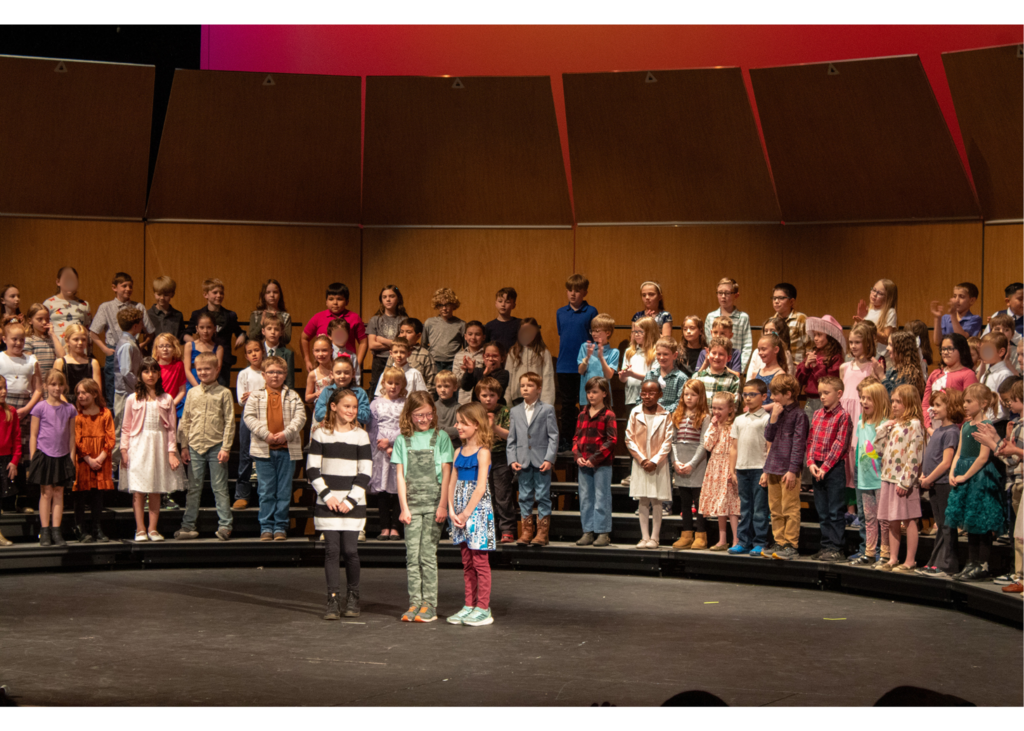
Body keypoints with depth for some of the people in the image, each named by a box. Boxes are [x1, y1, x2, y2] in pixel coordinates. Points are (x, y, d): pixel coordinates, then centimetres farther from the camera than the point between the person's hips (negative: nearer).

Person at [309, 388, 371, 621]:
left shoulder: (360, 436, 4)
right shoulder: (321, 434, 4)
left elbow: (365, 473, 1)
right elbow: (312, 469, 2)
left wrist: (351, 500, -7)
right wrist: (327, 495, -8)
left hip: (353, 504, 0)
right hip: (327, 503, 0)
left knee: (350, 550, -3)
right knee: (331, 550, -5)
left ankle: (352, 598, 13)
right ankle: (333, 601, -2)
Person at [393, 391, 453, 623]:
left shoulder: (440, 437, 4)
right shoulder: (403, 440, 8)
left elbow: (446, 473, 1)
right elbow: (400, 474, 6)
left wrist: (443, 505, -7)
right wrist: (404, 506, -1)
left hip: (433, 502, -2)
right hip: (412, 503, 2)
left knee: (428, 554, -4)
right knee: (412, 555, 0)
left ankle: (429, 604, 1)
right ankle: (414, 602, 6)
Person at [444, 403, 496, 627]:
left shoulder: (483, 453, -10)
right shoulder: (459, 452, 12)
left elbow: (480, 487, -16)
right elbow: (451, 484, 9)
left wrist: (466, 513, -15)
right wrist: (452, 511, -3)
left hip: (478, 509, -7)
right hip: (461, 512, 7)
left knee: (480, 561, -4)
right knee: (467, 562, 11)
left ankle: (483, 609, 0)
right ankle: (469, 606, 17)